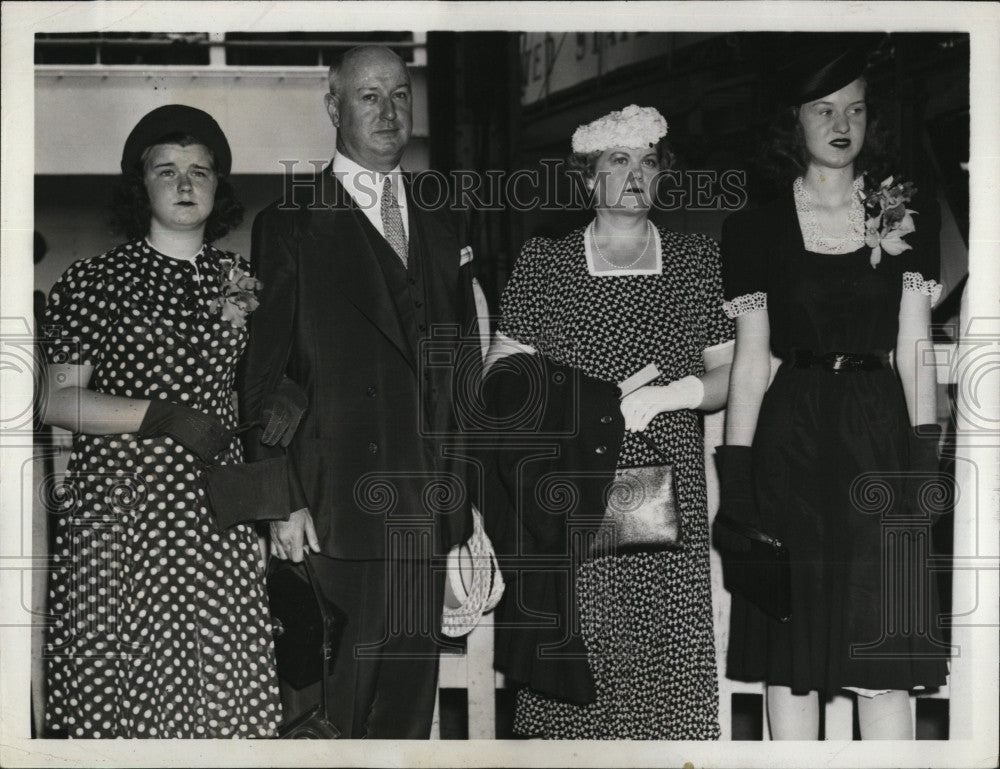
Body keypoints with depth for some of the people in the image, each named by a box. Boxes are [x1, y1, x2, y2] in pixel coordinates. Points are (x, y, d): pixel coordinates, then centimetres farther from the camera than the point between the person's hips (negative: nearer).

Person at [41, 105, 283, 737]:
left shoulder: (240, 279, 15)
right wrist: (164, 416, -10)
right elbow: (57, 401, -2)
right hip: (117, 502, -3)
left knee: (220, 679, -3)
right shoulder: (92, 281, 3)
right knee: (115, 667, -4)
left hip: (217, 508, 3)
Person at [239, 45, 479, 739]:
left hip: (424, 516, 5)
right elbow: (260, 377, -4)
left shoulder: (442, 232, 16)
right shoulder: (292, 226, 0)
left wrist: (467, 507, 12)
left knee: (409, 702, 10)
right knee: (332, 704, 1)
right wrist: (280, 500, -11)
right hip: (333, 515, -4)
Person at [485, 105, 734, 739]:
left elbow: (731, 374, 12)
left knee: (669, 674, -5)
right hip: (567, 507, 0)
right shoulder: (543, 263, 10)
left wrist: (674, 393, -7)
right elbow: (500, 374, 7)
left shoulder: (696, 261, 13)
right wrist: (583, 401, -10)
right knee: (566, 683, -3)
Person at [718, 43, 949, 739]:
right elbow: (750, 360, 5)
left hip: (878, 437, 1)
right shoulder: (758, 230, 7)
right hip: (791, 440, 0)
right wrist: (735, 479, -1)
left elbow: (914, 350, 7)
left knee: (884, 655, -2)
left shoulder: (906, 218, 10)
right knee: (790, 656, 1)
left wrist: (927, 460, -2)